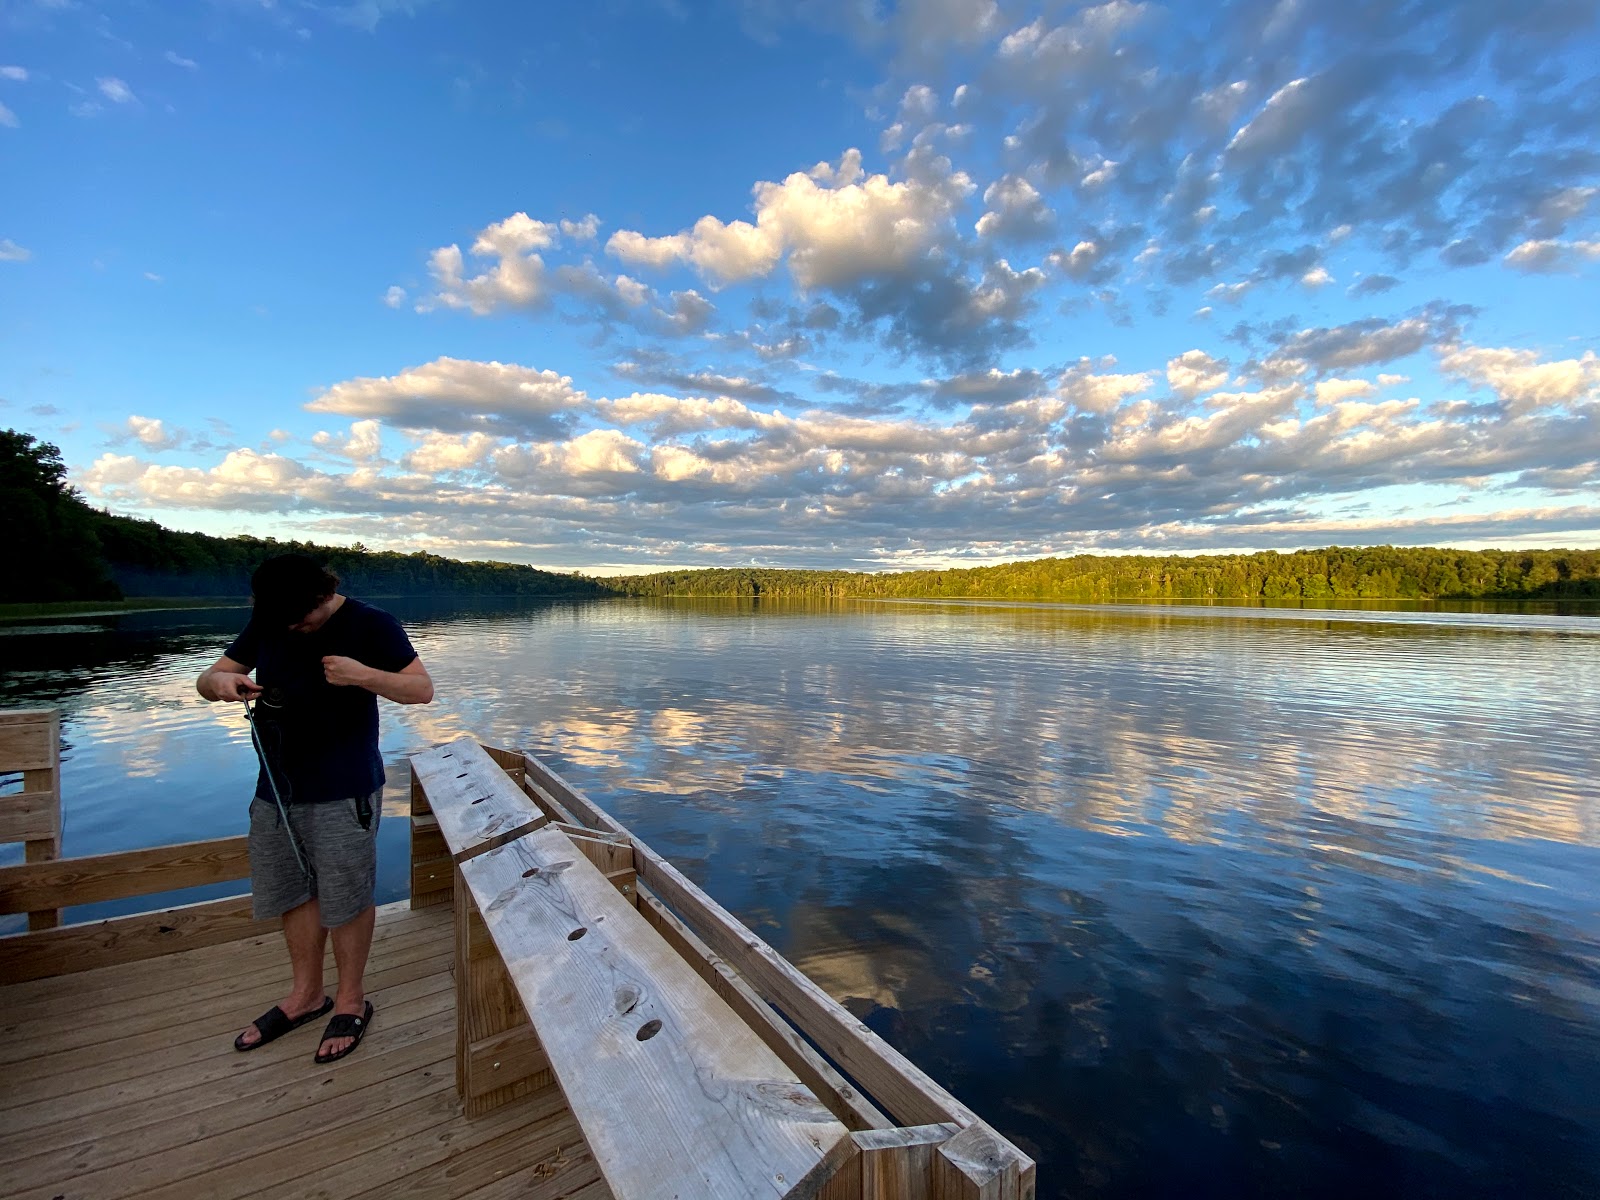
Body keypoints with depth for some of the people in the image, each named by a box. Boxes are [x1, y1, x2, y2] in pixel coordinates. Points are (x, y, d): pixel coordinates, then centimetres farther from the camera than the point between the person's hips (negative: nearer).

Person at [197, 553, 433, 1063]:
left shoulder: (370, 625, -10)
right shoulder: (266, 624, 6)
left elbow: (422, 688, -12)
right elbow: (208, 678, 12)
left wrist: (361, 675, -28)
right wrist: (220, 682, -13)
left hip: (344, 791, -5)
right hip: (276, 789, 6)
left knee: (346, 896, 5)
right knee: (294, 892, 16)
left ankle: (351, 1001, 24)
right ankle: (306, 994, 36)